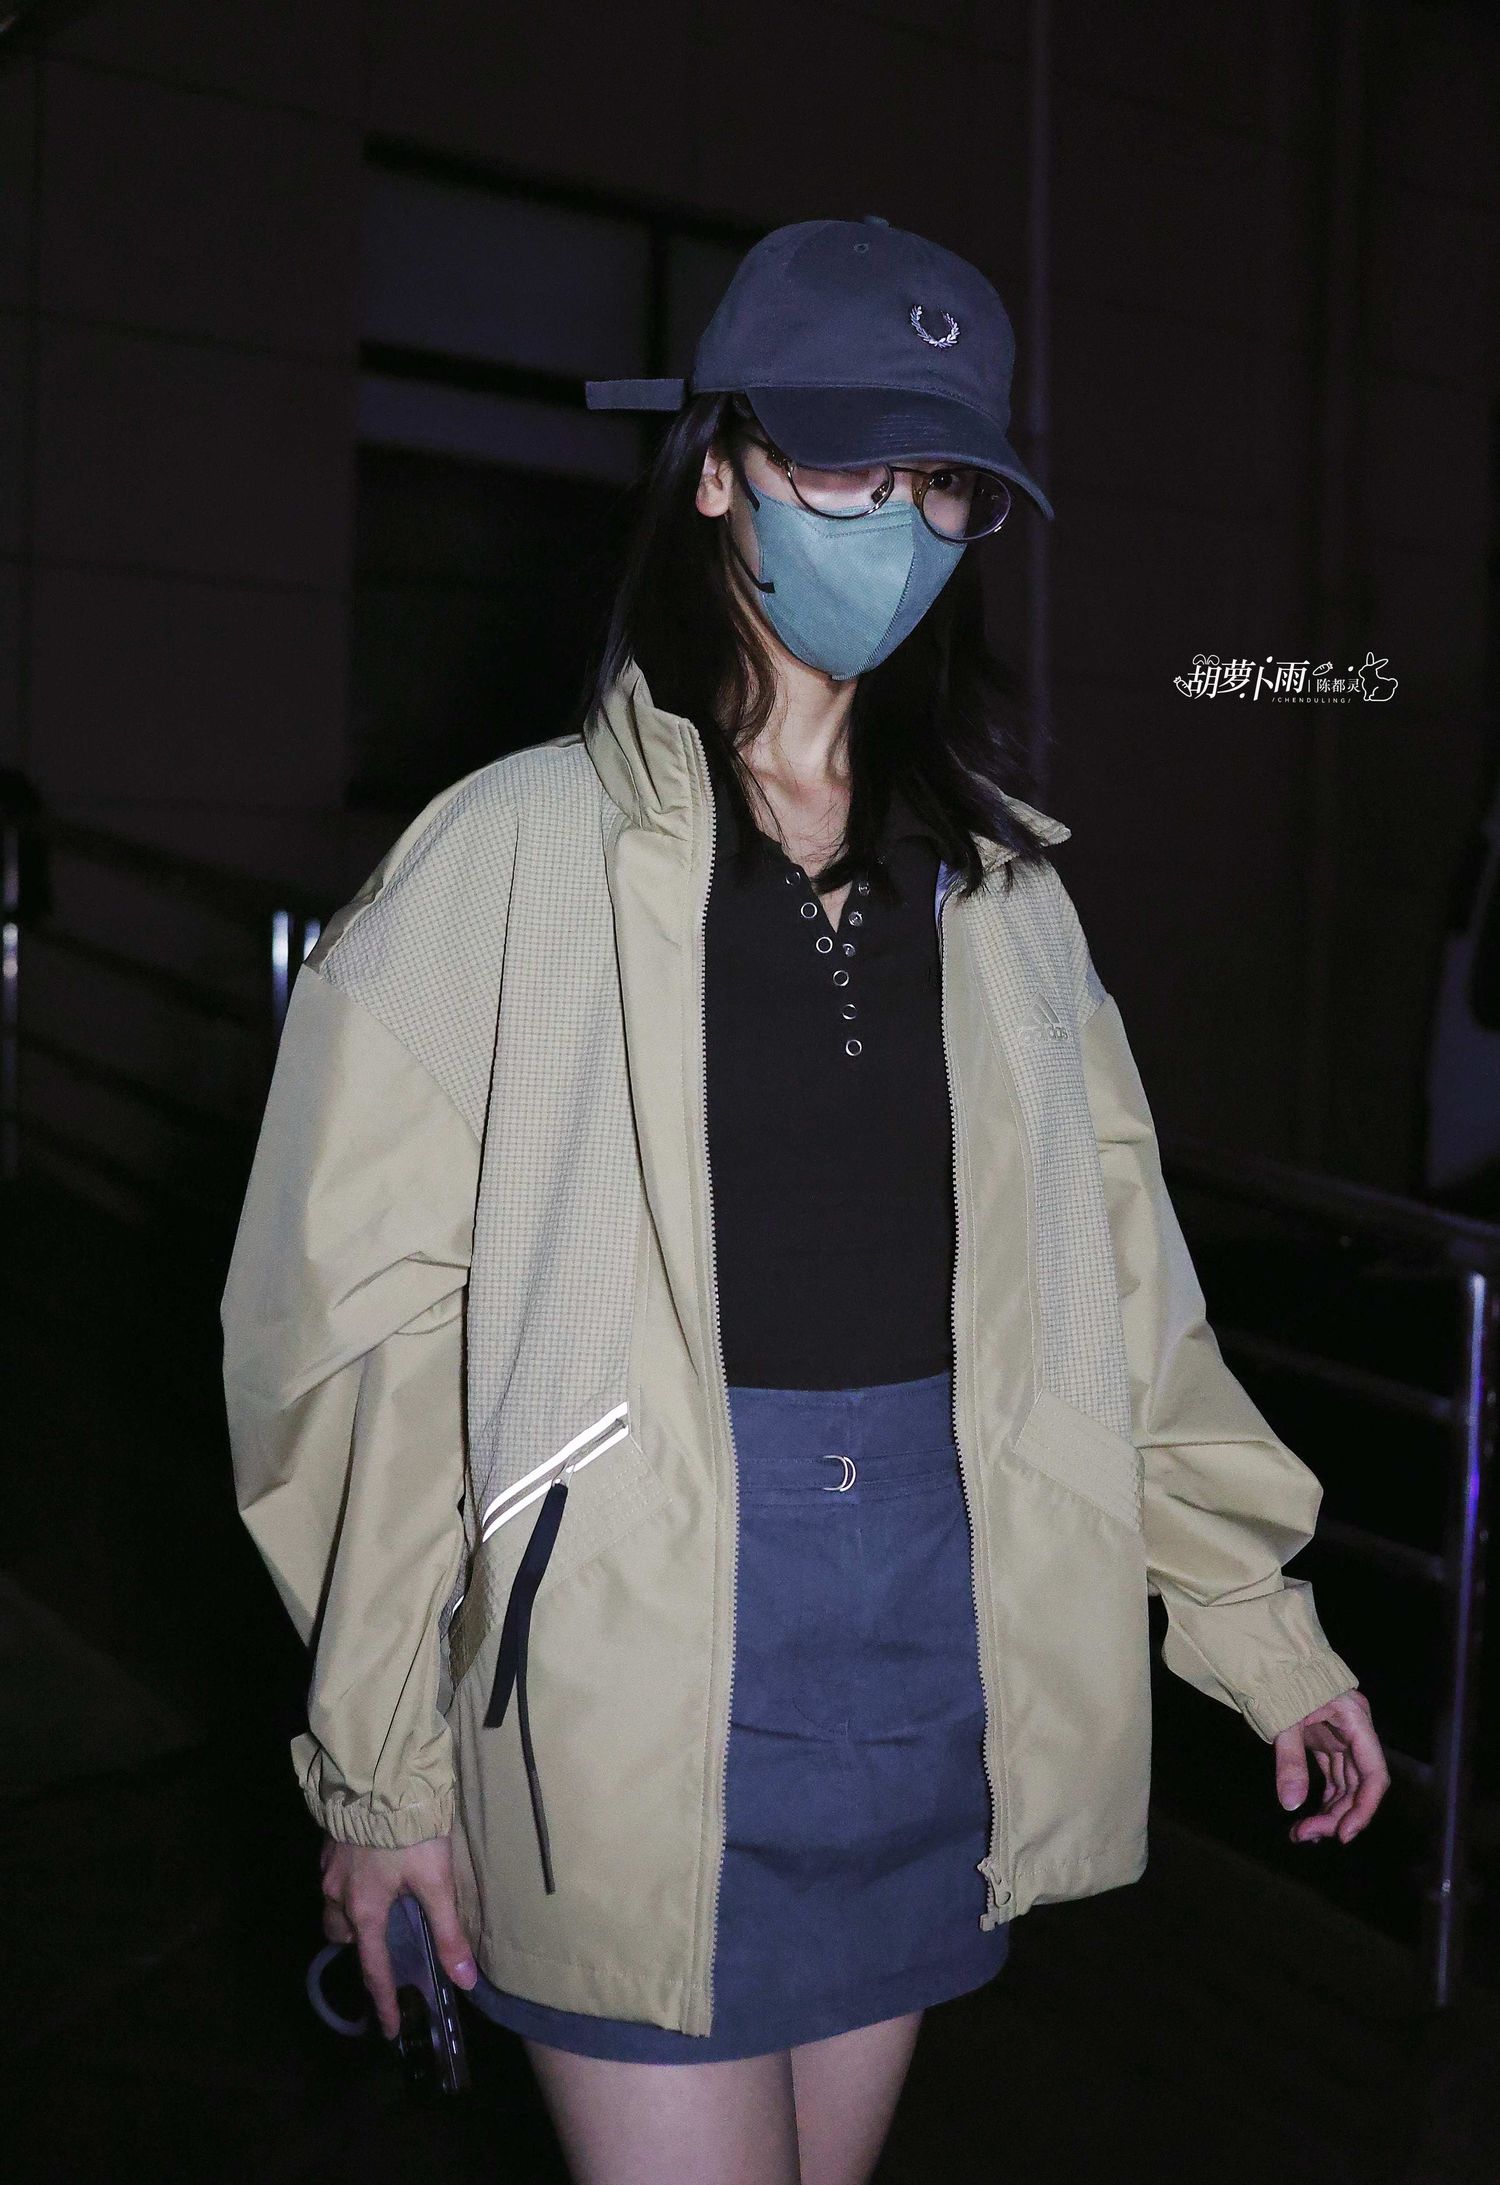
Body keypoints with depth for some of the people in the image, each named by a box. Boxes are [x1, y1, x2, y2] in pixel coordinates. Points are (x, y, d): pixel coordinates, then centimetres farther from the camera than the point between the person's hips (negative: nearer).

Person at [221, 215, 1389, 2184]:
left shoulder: (995, 878, 9)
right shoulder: (518, 852, -6)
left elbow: (1116, 1279, 10)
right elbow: (371, 1329, -7)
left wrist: (1264, 1631, 7)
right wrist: (381, 1766, -6)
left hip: (941, 1640, 5)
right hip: (643, 1638, -4)